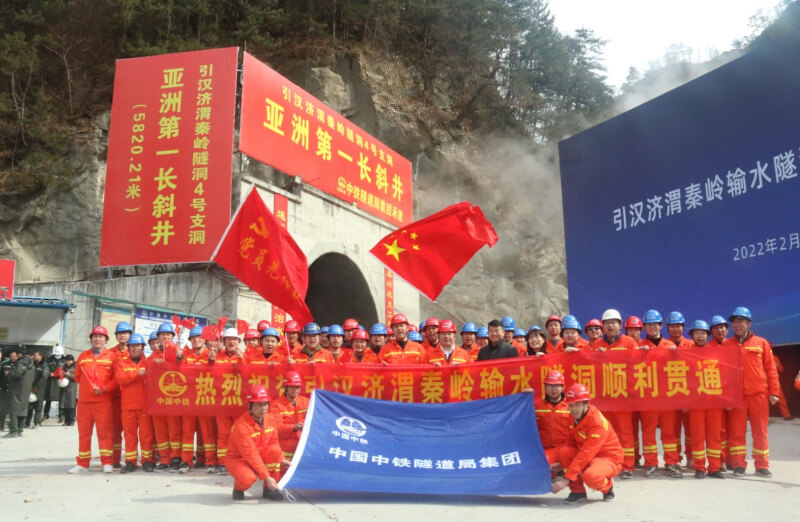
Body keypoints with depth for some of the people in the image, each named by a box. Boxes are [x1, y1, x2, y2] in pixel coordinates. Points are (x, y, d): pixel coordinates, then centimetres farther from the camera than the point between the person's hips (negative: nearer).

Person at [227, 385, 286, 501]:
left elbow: (274, 442, 7)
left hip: (259, 454, 6)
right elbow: (251, 455, -30)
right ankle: (238, 488, 2)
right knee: (248, 478, -37)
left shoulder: (269, 419, -8)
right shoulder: (241, 425, -29)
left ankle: (269, 490, -8)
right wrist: (266, 477, -31)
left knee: (275, 450, -25)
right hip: (238, 459, -6)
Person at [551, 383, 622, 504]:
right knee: (564, 451, -19)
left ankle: (608, 487, 0)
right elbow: (571, 443, 9)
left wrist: (566, 479, -33)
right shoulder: (576, 416, -4)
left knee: (590, 475, -37)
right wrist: (563, 463, -2)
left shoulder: (598, 422, -28)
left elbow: (586, 454, -32)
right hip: (588, 457, 7)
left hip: (609, 459, -7)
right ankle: (577, 491, -4)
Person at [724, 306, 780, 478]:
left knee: (760, 431, 6)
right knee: (736, 432, 2)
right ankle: (738, 465, 8)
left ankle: (762, 466, 15)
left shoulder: (761, 343, 6)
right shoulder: (727, 345, 7)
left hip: (759, 394, 0)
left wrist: (773, 392, 0)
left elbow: (771, 369, 5)